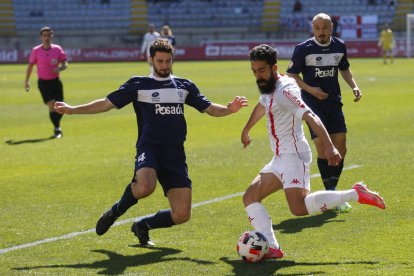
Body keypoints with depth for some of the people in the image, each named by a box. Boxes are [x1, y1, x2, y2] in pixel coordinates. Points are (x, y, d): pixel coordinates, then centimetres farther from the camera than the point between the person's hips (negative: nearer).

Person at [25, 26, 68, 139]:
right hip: (43, 82, -2)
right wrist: (26, 81, 7)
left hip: (55, 81, 2)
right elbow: (30, 65, 8)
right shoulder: (36, 51, -1)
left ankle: (57, 125, 28)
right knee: (52, 104, -16)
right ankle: (57, 129, -6)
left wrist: (59, 68, -20)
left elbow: (65, 64, 2)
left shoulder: (57, 49, 0)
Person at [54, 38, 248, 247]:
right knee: (145, 187, -37)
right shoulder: (138, 85, 5)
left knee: (182, 215, -6)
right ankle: (115, 212, -4)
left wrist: (229, 109, -4)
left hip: (175, 155, 4)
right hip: (149, 149, -4)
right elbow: (107, 103, 5)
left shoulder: (184, 86, 16)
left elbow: (209, 108, 18)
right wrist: (72, 110, -4)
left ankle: (142, 226, 23)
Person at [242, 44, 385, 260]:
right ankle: (272, 248, -2)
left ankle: (356, 194, -18)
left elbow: (311, 117, -29)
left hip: (294, 155, -10)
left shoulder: (284, 90, -16)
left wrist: (329, 147, -42)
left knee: (299, 207, -28)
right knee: (250, 198, 7)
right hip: (279, 159, 10)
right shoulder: (268, 88, 14)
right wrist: (246, 129, 55)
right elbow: (261, 106, 38)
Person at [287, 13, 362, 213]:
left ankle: (332, 191, 16)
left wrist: (354, 86, 6)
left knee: (340, 147, 3)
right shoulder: (303, 49, -10)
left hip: (334, 102, 5)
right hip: (313, 103, -5)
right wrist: (310, 89, -16)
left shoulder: (339, 46, 4)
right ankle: (331, 194, -9)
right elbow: (291, 74, -3)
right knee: (322, 146, -15)